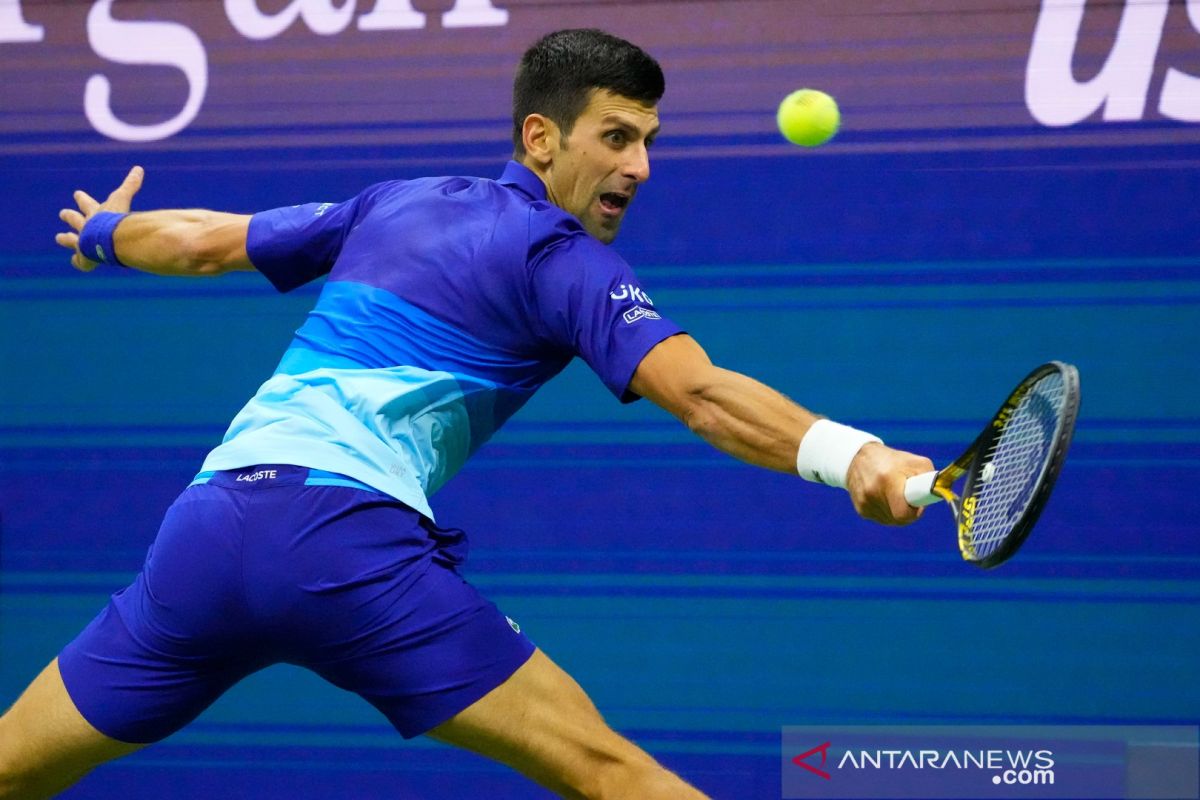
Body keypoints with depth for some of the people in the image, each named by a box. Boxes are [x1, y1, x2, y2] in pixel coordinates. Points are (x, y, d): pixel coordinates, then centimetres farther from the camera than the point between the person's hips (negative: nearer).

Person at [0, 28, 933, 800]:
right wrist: (848, 455, -23)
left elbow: (204, 242, 37)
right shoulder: (565, 258, 6)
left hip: (206, 520, 6)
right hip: (349, 534, -6)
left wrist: (103, 233, 57)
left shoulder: (393, 203, 25)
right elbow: (700, 394, -11)